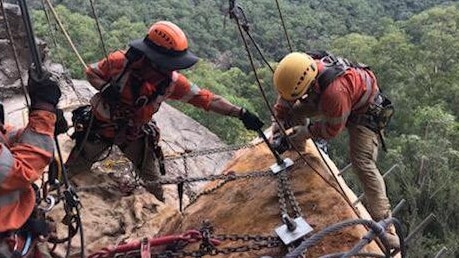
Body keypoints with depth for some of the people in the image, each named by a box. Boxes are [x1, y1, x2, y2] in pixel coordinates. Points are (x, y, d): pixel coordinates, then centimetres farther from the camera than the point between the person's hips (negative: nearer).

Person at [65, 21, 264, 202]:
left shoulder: (172, 81, -19)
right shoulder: (120, 62, -27)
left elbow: (205, 98, -16)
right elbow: (91, 72, -11)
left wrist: (240, 113, -21)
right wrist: (105, 88, -32)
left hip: (134, 134, 2)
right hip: (101, 126, -2)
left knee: (154, 185, 10)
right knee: (72, 171, 14)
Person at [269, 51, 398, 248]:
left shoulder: (335, 91, -46)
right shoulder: (301, 70, -24)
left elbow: (333, 128, -27)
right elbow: (284, 103, -6)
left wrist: (305, 132, -20)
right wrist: (278, 128, -10)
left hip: (363, 111, -7)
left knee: (363, 163, -21)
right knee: (294, 111, 4)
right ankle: (298, 151, 37)